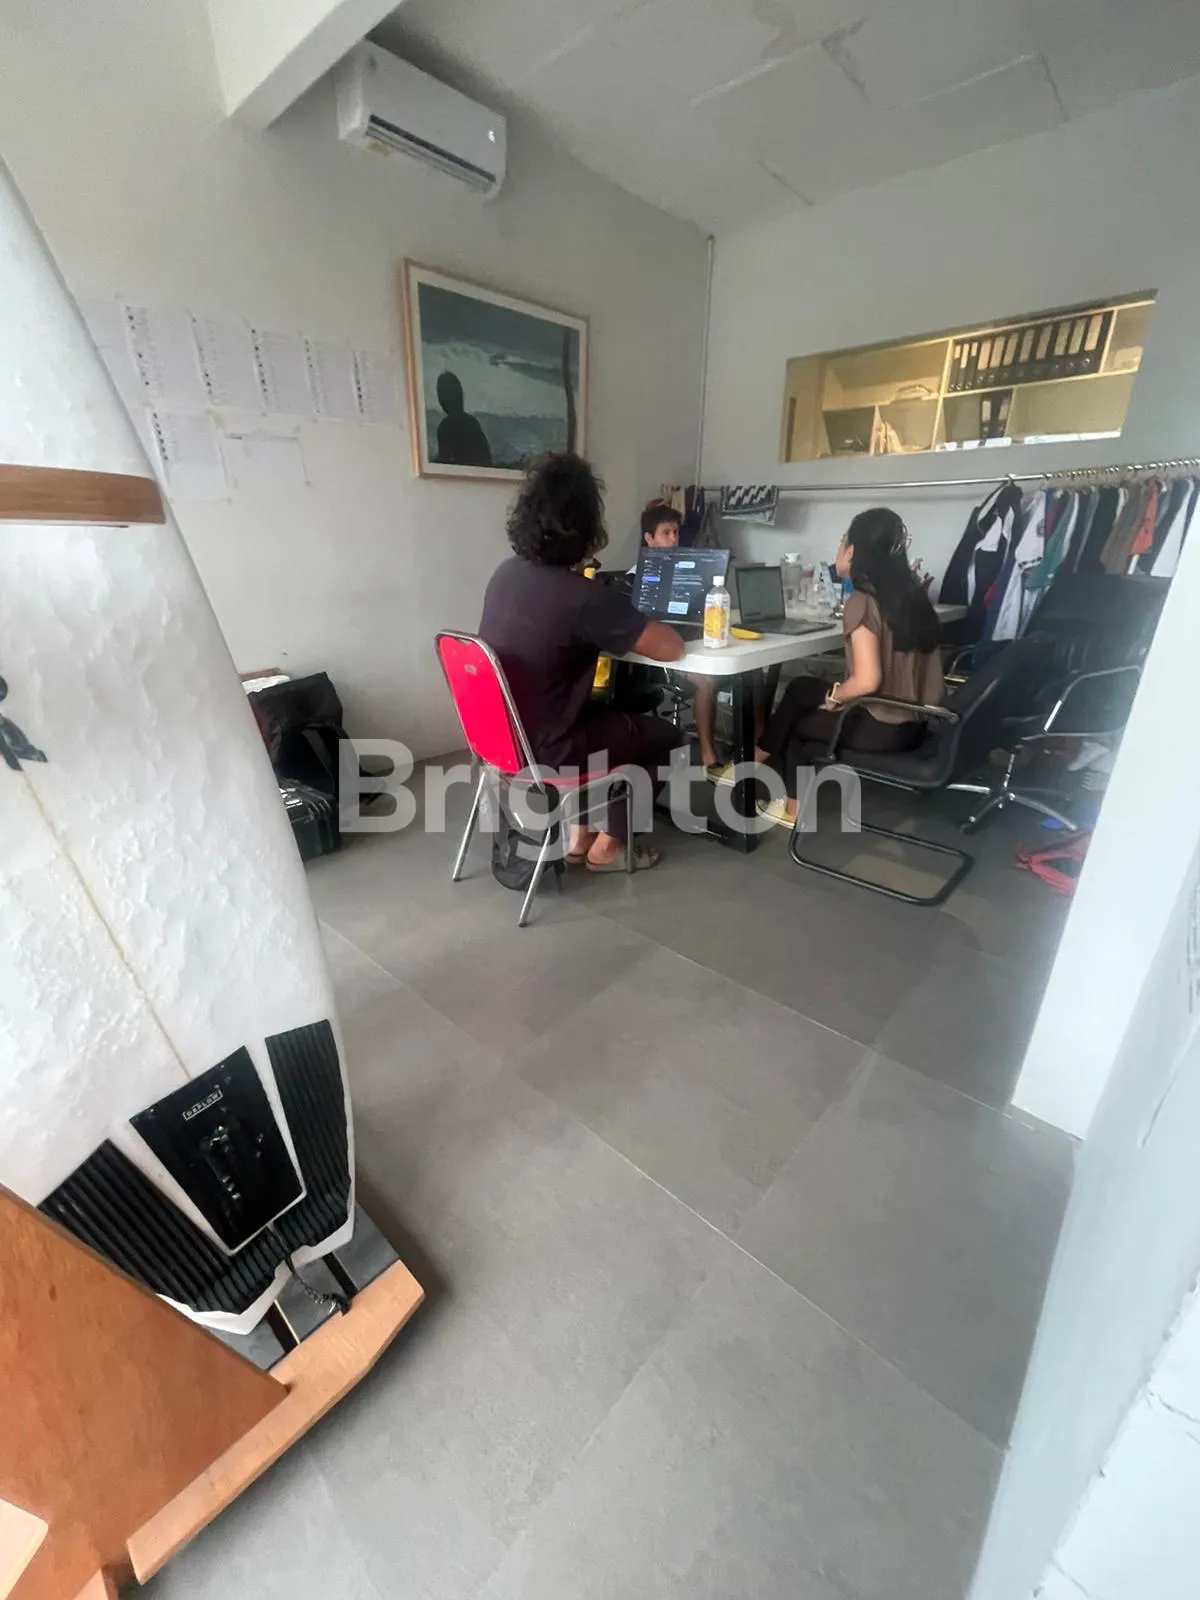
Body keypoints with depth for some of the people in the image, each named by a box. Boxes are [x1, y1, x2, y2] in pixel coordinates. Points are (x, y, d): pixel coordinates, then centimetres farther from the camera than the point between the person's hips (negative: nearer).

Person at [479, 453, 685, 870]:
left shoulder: (506, 571, 0)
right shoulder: (586, 597, -23)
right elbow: (672, 649, -16)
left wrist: (615, 625, 14)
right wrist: (640, 624, 4)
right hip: (542, 748, -7)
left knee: (608, 713, 29)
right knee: (662, 734, 12)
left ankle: (580, 835, 28)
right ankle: (608, 845, 20)